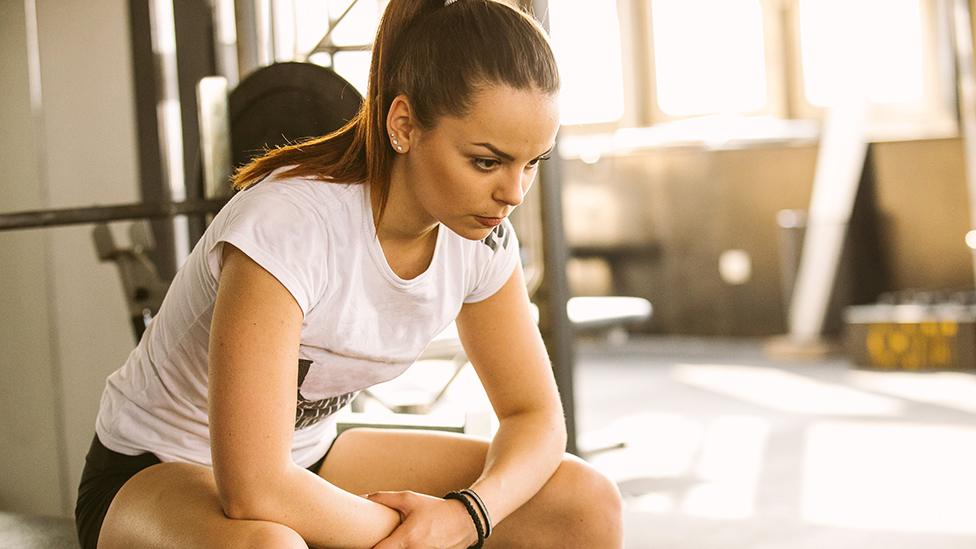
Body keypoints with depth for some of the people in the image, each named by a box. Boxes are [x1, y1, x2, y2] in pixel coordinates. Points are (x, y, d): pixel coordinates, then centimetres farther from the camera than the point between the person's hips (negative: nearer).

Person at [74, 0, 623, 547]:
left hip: (309, 460, 6)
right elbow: (253, 489, -36)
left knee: (584, 501, -9)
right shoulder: (287, 226, -32)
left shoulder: (481, 237, -11)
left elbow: (536, 414, -3)